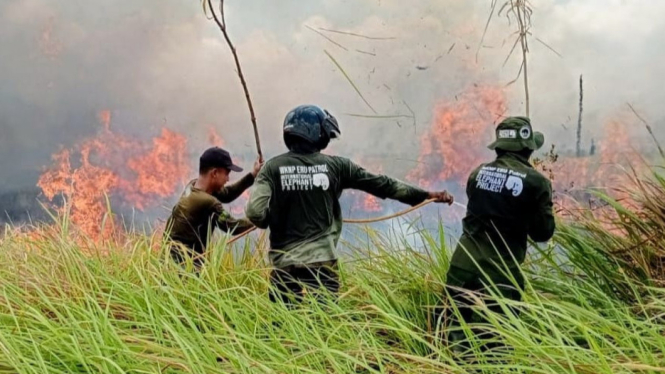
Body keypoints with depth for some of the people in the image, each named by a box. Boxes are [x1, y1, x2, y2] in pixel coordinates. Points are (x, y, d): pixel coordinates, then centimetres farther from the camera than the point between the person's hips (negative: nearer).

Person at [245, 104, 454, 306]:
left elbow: (255, 213, -12)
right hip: (322, 263, 0)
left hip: (284, 264, 0)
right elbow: (381, 185, 4)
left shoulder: (273, 167, -2)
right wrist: (427, 195, 13)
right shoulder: (335, 166, 0)